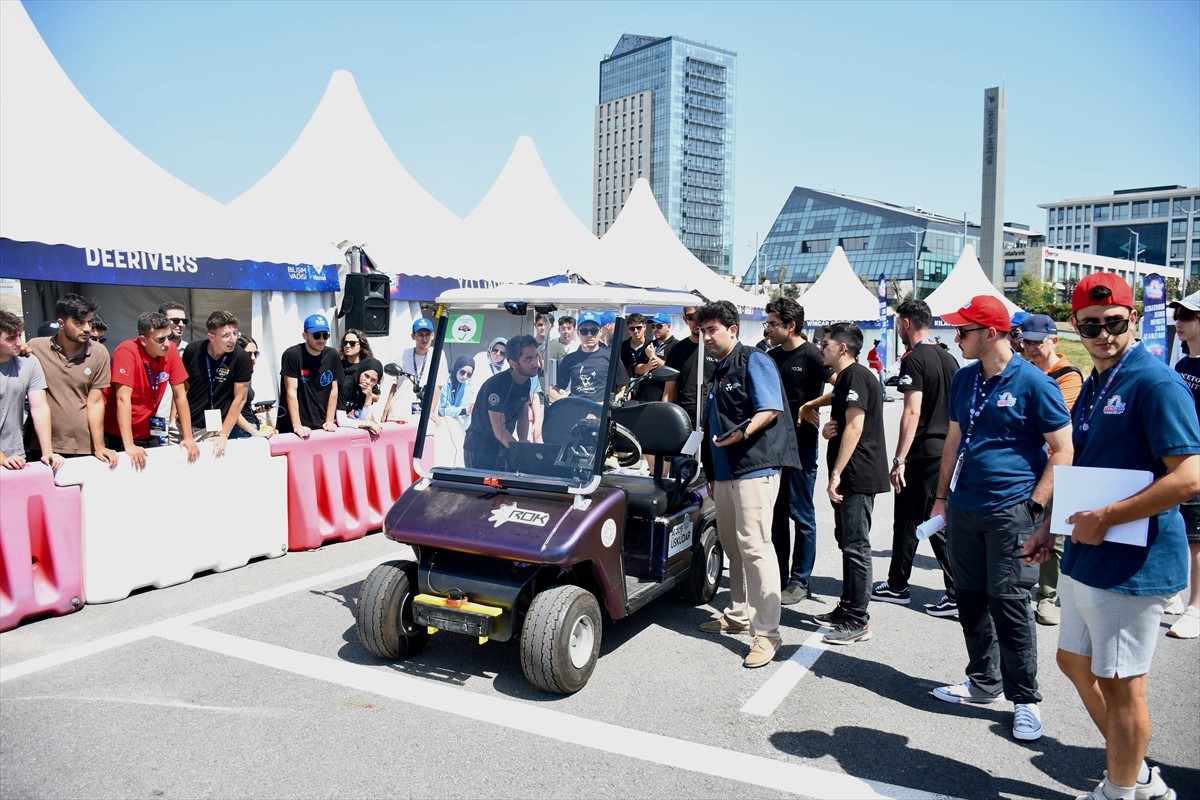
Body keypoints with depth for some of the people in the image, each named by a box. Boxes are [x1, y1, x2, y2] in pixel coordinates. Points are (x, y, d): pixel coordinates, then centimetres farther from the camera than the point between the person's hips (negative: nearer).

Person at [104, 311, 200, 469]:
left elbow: (180, 395, -3)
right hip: (119, 435, -4)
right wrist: (129, 445, -32)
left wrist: (188, 437, -7)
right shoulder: (127, 351, -22)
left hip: (148, 433, 4)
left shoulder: (171, 351, -8)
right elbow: (123, 398, -27)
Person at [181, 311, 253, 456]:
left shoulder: (241, 357, -13)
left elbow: (239, 399, -10)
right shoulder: (192, 350, -5)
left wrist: (223, 435, -12)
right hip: (188, 425, 2)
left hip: (217, 429, -2)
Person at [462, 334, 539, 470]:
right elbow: (499, 431, -25)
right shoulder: (496, 385, -26)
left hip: (503, 448, 7)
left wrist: (523, 442, -9)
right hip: (480, 451, -7)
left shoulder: (526, 381, -2)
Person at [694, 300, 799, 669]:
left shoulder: (754, 361, -5)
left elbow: (770, 409, -15)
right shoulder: (718, 372, 22)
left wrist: (743, 432, -29)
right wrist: (712, 474, 23)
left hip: (754, 466, -9)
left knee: (754, 546, -12)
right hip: (725, 471, 9)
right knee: (732, 545, 15)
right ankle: (738, 615, 28)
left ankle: (766, 633, -8)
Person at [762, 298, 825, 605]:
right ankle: (778, 576, 22)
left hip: (800, 444, -7)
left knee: (801, 514, 2)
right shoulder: (772, 357, 12)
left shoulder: (812, 356, -8)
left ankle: (800, 581, 11)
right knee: (776, 514, 12)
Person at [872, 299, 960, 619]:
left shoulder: (914, 360, -14)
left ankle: (897, 586, 18)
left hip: (922, 455, -8)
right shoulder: (949, 359, 12)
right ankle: (958, 592, 9)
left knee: (907, 521, 5)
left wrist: (899, 459, -19)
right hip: (947, 452, 8)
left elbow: (912, 412, -20)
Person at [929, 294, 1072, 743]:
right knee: (971, 600, 13)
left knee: (1008, 604, -3)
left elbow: (1063, 451, -8)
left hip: (1010, 512, -7)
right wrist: (942, 497, 14)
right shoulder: (964, 380, 10)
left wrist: (1034, 506, -13)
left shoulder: (1033, 383, -10)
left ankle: (1025, 699, 12)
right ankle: (983, 682, 29)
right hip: (964, 509, 7)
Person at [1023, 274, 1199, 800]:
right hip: (1083, 556, 10)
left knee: (1119, 684, 5)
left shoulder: (1155, 383, -17)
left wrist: (1104, 518, -22)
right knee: (1075, 662, 20)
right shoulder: (1093, 387, 11)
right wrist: (1054, 528, 13)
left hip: (1131, 564, -9)